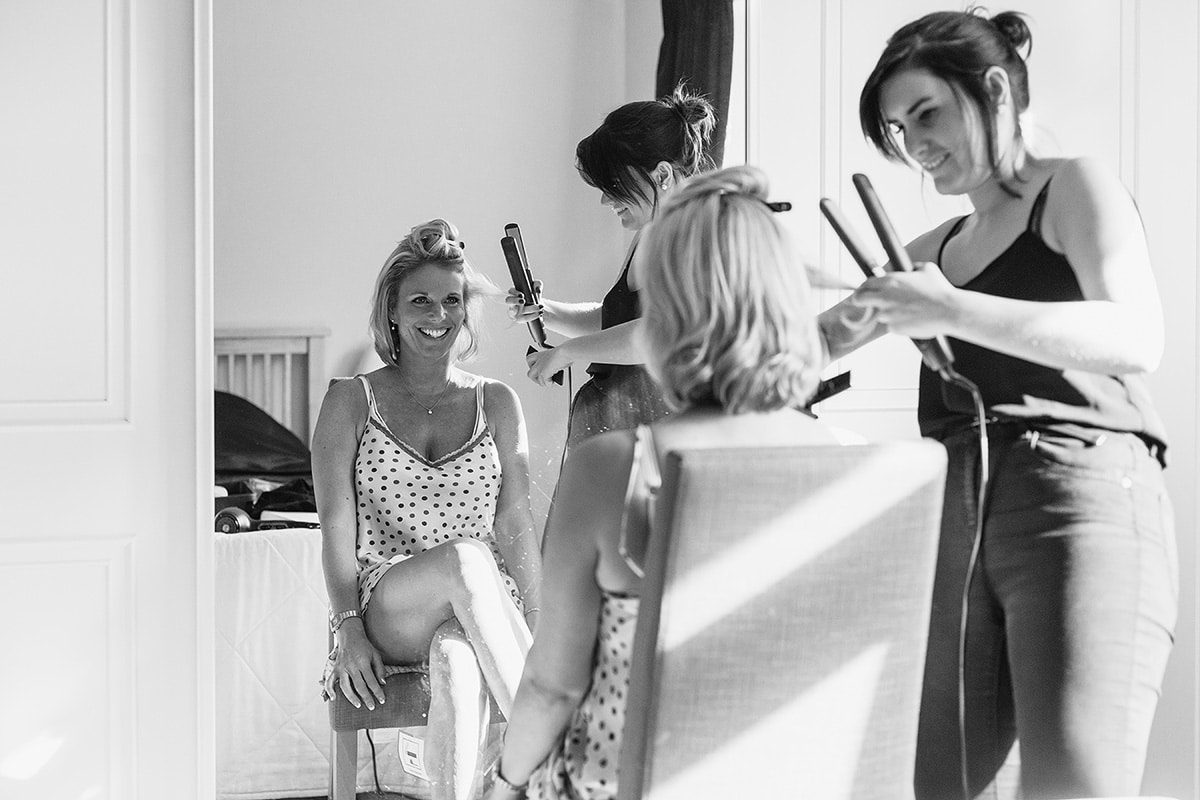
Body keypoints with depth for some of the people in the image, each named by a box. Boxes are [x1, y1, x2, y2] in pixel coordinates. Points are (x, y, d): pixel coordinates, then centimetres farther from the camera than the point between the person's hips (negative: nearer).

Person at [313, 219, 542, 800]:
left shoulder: (497, 404, 15)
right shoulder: (352, 401, 10)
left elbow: (515, 524, 8)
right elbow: (337, 527, 2)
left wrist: (539, 632, -6)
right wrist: (348, 627, -13)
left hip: (479, 605, 1)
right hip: (383, 607, -1)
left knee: (458, 660, -37)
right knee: (467, 558, -36)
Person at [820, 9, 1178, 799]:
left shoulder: (1073, 187, 5)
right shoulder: (938, 248, 23)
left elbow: (1137, 339, -14)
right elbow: (819, 342, 32)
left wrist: (950, 310, -23)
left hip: (1084, 503, -6)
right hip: (962, 523, 6)